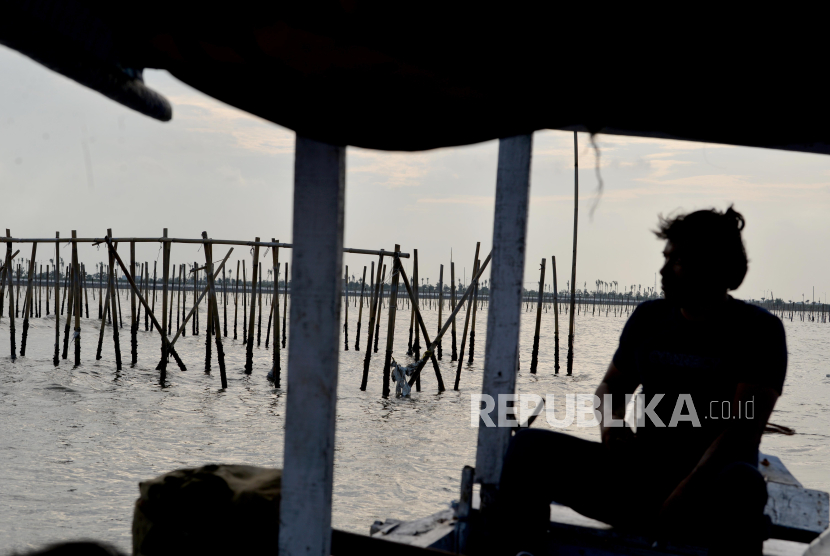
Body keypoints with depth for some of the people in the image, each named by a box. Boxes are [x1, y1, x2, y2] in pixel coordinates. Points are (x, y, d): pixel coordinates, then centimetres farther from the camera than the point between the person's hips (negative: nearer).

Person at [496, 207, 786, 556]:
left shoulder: (757, 330, -4)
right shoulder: (649, 318, 10)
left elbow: (744, 429, -13)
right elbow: (611, 387, 21)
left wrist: (685, 493, -24)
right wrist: (610, 420, -4)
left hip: (706, 490, -4)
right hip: (641, 476, 4)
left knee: (741, 484, -41)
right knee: (529, 446, -15)